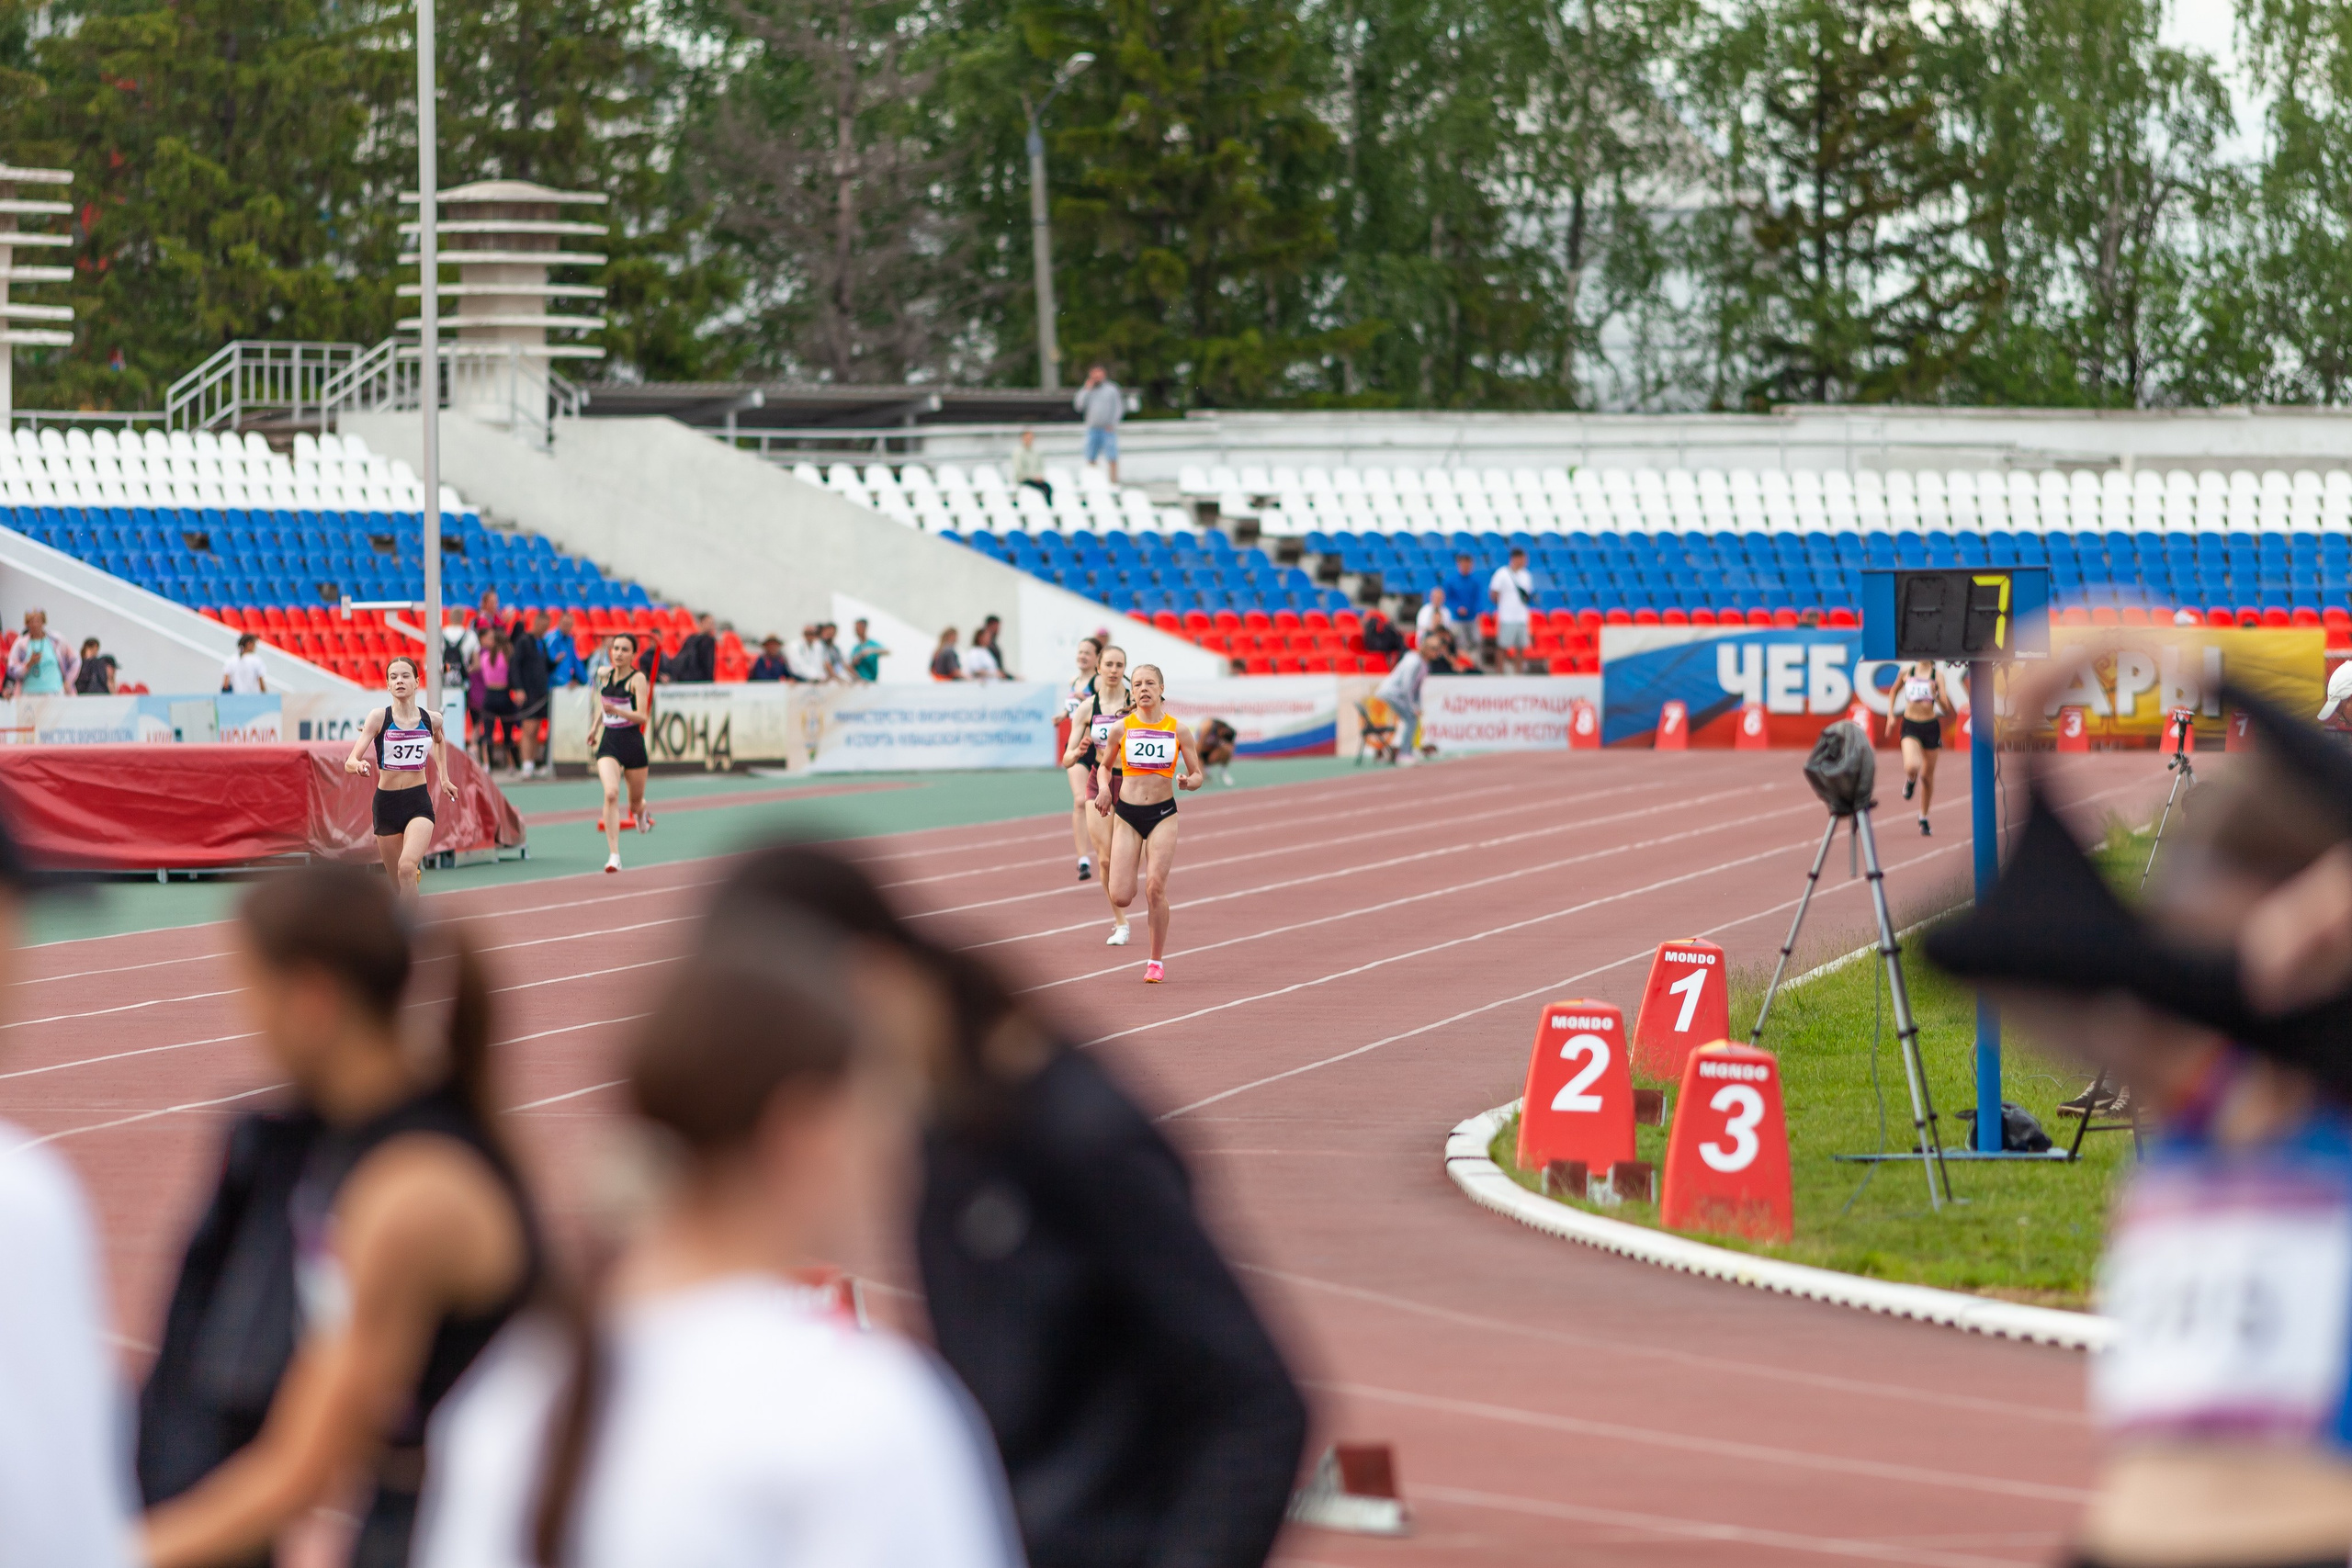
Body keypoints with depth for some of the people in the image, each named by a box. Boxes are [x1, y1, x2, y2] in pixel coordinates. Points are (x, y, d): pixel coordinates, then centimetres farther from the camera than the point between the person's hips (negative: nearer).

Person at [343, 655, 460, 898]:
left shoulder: (431, 720, 0)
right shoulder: (379, 718, -7)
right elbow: (350, 762, -14)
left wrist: (444, 778, 24)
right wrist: (357, 765, -36)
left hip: (419, 803, -1)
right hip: (386, 803, 1)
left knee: (407, 867, -27)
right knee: (398, 884, 8)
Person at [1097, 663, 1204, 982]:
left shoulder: (1178, 731, -1)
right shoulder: (1121, 729, 0)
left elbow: (1198, 776, 5)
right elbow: (1105, 766, 16)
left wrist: (1188, 781, -18)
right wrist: (1104, 789, -4)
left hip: (1163, 814, -1)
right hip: (1127, 814, 1)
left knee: (1155, 888, -13)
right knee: (1120, 898, -8)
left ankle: (1156, 961, 3)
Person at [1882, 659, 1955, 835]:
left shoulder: (1937, 676, -4)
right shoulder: (1907, 672, 0)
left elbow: (1946, 708, -10)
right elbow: (1894, 691, 20)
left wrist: (1938, 695, -29)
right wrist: (1891, 716, 13)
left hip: (1930, 727, 0)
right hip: (1910, 726, 0)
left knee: (1927, 776, 9)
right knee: (1911, 766, -25)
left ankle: (1923, 818, 27)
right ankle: (1910, 781, 14)